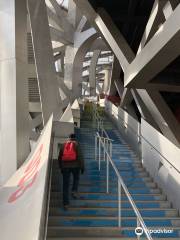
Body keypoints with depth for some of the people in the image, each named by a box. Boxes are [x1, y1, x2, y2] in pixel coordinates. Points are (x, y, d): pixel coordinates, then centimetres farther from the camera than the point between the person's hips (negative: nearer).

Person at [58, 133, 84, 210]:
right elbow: (80, 156, -5)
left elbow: (60, 157, 15)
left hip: (65, 166, 2)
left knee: (65, 185, 5)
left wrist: (61, 167, 23)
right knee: (76, 178, 28)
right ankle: (74, 191, 7)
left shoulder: (63, 145, 12)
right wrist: (82, 166, -1)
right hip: (75, 165, -2)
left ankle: (65, 203, 6)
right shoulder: (76, 144, 3)